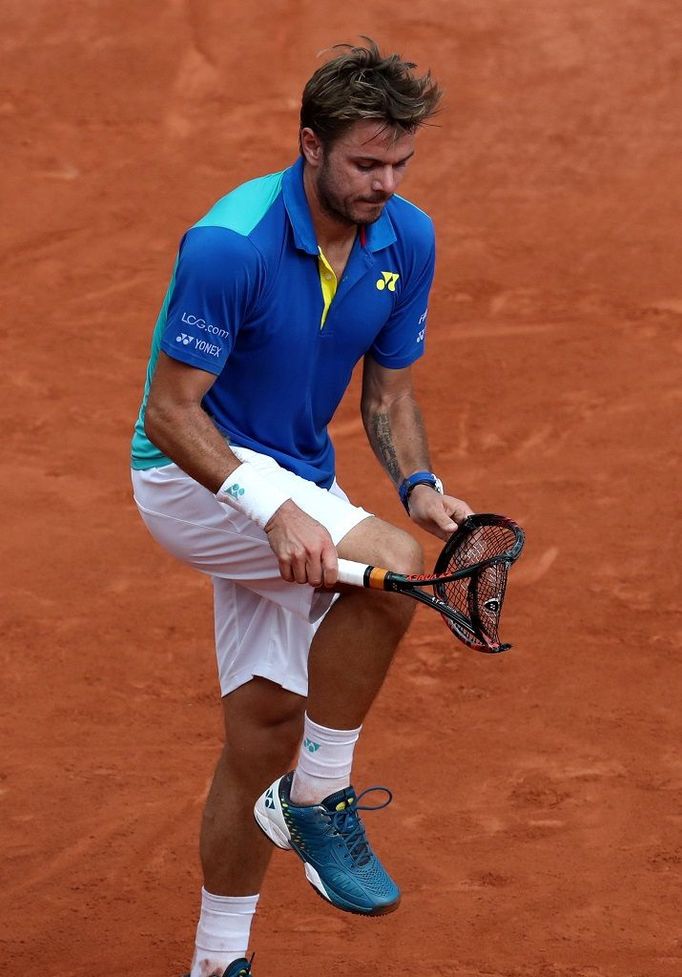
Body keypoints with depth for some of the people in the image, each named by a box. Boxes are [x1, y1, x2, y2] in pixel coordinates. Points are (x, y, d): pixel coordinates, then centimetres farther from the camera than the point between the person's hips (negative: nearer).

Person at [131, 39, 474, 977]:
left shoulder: (407, 239, -5)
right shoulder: (229, 245, -26)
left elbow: (388, 387, 7)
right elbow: (172, 412, -22)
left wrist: (418, 484, -13)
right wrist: (275, 511, -34)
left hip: (295, 484, 7)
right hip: (191, 475, -7)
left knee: (267, 719, 8)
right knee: (389, 565, -29)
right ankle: (318, 800, -13)